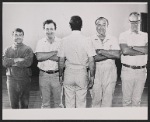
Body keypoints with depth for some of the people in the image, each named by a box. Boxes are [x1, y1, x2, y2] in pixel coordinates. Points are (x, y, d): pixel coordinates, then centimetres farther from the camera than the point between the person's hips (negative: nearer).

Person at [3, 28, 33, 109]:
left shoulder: (28, 50, 0)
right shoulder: (7, 50, 9)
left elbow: (27, 63, -16)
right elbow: (4, 62, -7)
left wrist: (11, 62, -10)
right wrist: (17, 59, -15)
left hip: (24, 79, -1)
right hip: (11, 79, 2)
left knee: (24, 104, 8)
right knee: (13, 104, 6)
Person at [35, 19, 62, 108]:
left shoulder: (60, 42, -2)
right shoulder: (40, 42, 5)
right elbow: (39, 57, -11)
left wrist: (45, 56, -14)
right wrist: (55, 52, -13)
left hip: (56, 75, -2)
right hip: (44, 75, 2)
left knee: (58, 101, 5)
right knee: (45, 102, 11)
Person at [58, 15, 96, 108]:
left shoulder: (65, 40, -3)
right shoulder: (86, 41, -7)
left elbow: (61, 61, 0)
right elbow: (91, 61, -8)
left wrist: (60, 75, 12)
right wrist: (92, 77, 3)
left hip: (69, 73, 1)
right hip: (82, 73, -1)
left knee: (69, 103, 11)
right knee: (81, 103, 8)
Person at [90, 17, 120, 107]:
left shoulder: (113, 40, 8)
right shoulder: (91, 40, 4)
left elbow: (117, 55, -8)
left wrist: (100, 51, -10)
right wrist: (110, 54, -12)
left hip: (110, 71, 1)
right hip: (95, 70, 0)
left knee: (108, 97, 3)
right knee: (96, 97, 5)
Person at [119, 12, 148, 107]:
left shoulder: (145, 36, 9)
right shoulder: (124, 35, 2)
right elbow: (125, 51, -15)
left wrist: (132, 47, -10)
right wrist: (142, 51, -9)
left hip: (141, 70, 2)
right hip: (127, 70, -2)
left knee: (137, 99, 9)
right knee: (127, 99, 4)